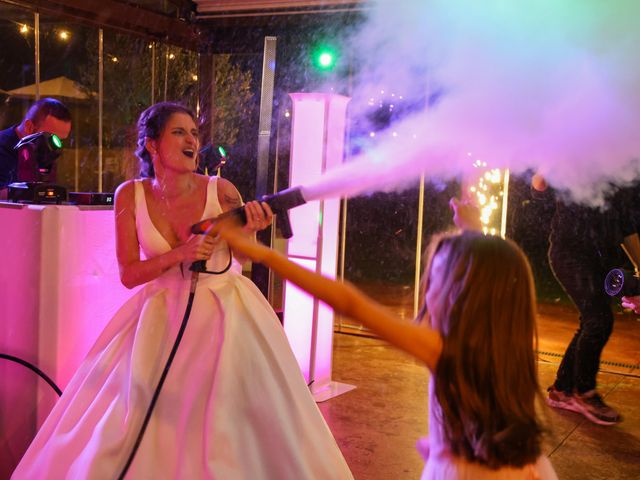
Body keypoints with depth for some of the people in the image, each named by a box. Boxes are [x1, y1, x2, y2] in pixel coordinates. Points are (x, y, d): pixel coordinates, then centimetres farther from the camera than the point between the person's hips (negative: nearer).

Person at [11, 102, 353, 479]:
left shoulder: (221, 191, -11)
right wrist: (179, 254, -24)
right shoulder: (130, 196, -6)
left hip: (224, 313, -1)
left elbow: (244, 256, -6)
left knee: (228, 423, 0)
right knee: (135, 429, 3)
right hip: (161, 315, 2)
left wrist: (248, 230, -28)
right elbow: (128, 274, -7)